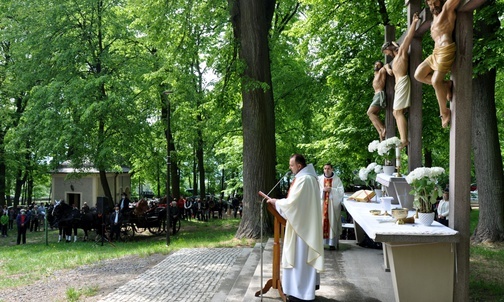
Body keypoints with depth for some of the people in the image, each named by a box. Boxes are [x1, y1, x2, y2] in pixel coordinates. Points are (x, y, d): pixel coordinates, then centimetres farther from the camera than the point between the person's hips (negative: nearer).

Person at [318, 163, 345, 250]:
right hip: (322, 204, 1)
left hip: (333, 204, -1)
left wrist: (331, 189, -14)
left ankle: (333, 242, 1)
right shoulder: (319, 179, 6)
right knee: (322, 221, -1)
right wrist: (323, 189, -14)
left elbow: (341, 191, -5)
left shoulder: (337, 179, 2)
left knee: (332, 222, -1)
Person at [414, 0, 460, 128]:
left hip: (446, 49, -9)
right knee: (419, 75, 1)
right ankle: (446, 84, 7)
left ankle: (444, 112, 0)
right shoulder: (435, 16, 24)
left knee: (436, 81, -14)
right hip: (436, 51, 9)